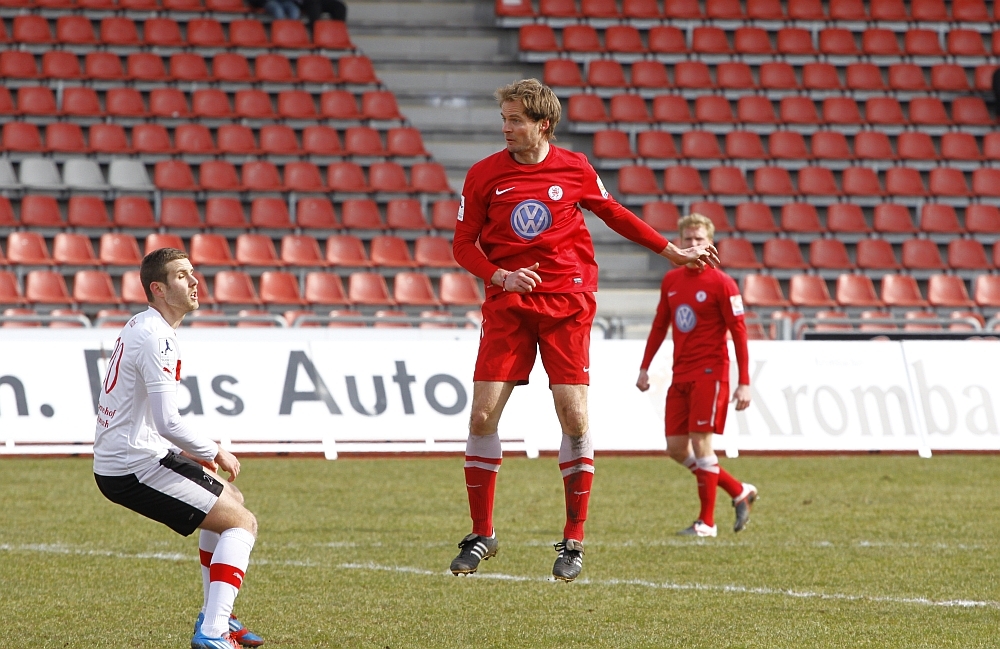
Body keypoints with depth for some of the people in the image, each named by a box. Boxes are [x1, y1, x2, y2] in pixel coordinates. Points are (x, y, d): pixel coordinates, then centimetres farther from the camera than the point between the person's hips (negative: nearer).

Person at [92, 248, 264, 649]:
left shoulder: (140, 327, 14)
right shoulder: (156, 338, -19)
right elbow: (168, 421, -26)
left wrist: (183, 451, 15)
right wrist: (215, 453, -11)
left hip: (113, 461, 11)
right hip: (135, 467, -11)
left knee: (230, 498, 27)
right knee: (242, 523, -10)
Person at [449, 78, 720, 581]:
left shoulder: (575, 169, 2)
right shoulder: (484, 175, 1)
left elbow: (615, 215, 19)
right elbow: (463, 245, 5)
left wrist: (673, 252, 23)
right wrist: (501, 276, -13)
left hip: (566, 305, 0)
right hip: (508, 307, 0)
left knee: (574, 418, -7)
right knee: (483, 415, -7)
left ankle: (573, 541, 3)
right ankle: (481, 534, 8)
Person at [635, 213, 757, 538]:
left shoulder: (721, 284, -8)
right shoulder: (671, 281, 10)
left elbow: (739, 333, -10)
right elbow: (660, 326, 19)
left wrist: (744, 383, -15)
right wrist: (645, 367, 16)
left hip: (709, 373, -7)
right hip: (681, 374, 7)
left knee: (700, 443, -11)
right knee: (676, 447, 5)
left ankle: (707, 523, -2)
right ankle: (739, 492, 20)